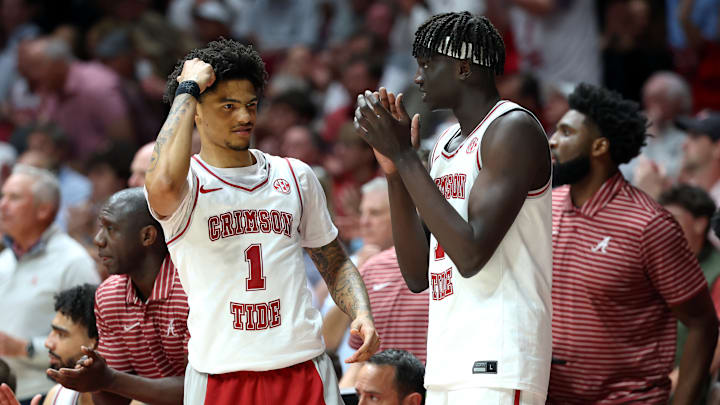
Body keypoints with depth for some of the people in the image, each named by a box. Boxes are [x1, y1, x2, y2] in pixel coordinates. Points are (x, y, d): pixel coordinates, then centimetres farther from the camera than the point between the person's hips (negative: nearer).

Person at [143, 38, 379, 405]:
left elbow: (334, 263, 23)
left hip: (303, 366, 3)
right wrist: (187, 88, -13)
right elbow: (163, 184, -27)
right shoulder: (189, 185, -1)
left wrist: (361, 314, 2)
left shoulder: (295, 176, 15)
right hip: (220, 372, -3)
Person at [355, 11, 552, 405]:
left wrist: (404, 154, -13)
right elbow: (418, 276, 15)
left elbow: (471, 254, -18)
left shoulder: (513, 129, -8)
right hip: (447, 369, 9)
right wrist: (394, 170, 7)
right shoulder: (445, 143, 19)